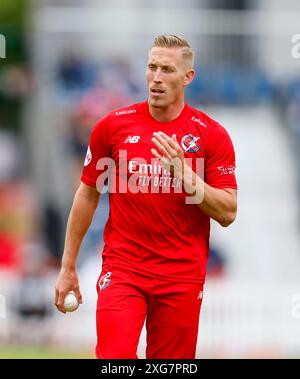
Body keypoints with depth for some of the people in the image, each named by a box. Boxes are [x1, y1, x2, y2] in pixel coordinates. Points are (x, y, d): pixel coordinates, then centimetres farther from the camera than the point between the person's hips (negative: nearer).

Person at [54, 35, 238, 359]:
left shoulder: (211, 134, 0)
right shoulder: (113, 125, 2)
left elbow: (227, 213, -3)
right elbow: (87, 195, 11)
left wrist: (184, 172, -16)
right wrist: (68, 267, 11)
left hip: (182, 275, 0)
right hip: (122, 268, 0)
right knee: (114, 357, -18)